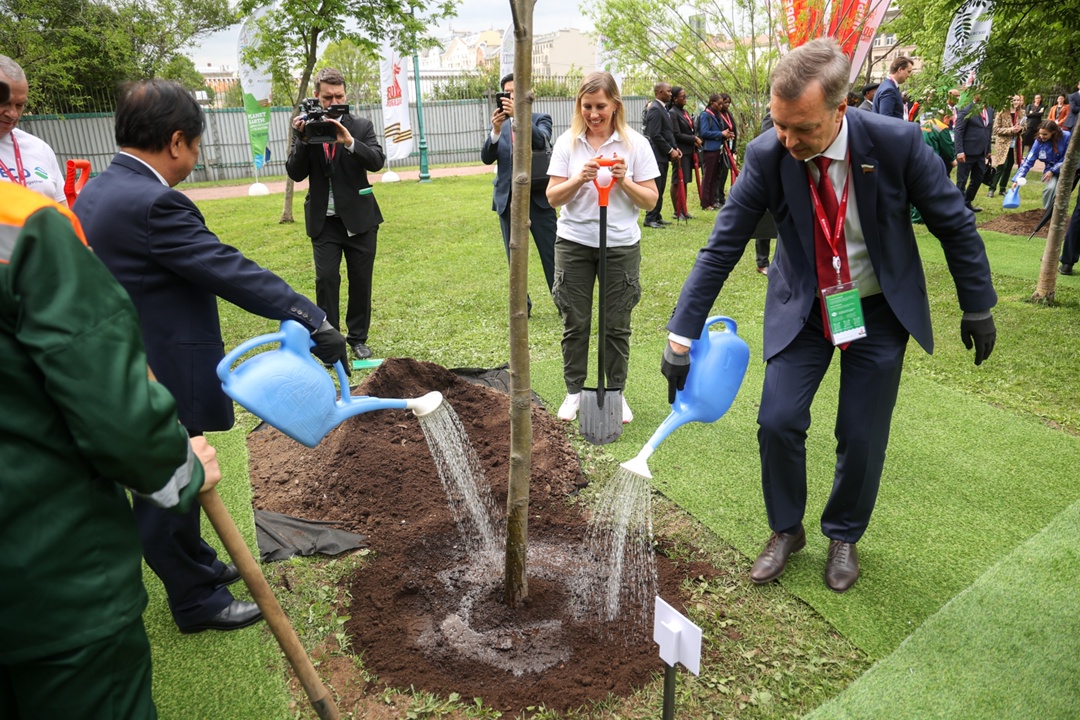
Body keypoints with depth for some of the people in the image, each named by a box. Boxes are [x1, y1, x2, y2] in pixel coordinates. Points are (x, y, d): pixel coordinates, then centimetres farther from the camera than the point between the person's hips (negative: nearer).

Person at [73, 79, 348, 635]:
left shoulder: (98, 191, 8)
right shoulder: (152, 204, -25)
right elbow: (232, 272, -28)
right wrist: (313, 320, -25)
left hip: (127, 373, 10)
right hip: (163, 379, -10)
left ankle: (194, 562, 44)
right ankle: (196, 601, 25)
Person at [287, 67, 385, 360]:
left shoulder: (361, 126, 0)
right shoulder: (305, 128, 1)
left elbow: (377, 161, -14)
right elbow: (296, 173, -5)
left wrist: (349, 142, -29)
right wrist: (302, 139, -19)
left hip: (359, 218, 0)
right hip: (324, 221, 0)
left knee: (361, 280, 6)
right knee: (326, 279, -3)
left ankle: (358, 338, 19)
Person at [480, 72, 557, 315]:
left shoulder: (540, 119, 3)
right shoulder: (499, 125, 10)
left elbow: (541, 142, -19)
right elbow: (486, 158, -4)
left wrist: (518, 115, -30)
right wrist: (496, 130, -20)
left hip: (538, 198, -3)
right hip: (508, 200, 3)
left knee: (551, 255, -1)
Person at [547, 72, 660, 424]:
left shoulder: (635, 144, -3)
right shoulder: (567, 142, 0)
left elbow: (650, 200, -2)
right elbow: (553, 197, -2)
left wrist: (624, 181, -18)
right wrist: (579, 179, -19)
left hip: (621, 246, -1)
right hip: (574, 244, 1)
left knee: (617, 325, 7)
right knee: (575, 323, 7)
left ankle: (616, 392, 23)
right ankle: (574, 391, 23)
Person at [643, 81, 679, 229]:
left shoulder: (662, 108, 17)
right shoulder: (655, 109, -14)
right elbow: (655, 135, -20)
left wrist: (674, 148, 9)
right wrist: (670, 150, -15)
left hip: (663, 155, 10)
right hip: (657, 155, -10)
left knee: (660, 188, 12)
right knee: (656, 188, -7)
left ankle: (656, 216, 19)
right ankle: (650, 219, -1)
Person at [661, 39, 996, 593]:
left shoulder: (897, 142, -22)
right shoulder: (766, 156, -20)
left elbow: (954, 224, -8)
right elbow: (722, 247, -17)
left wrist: (977, 307, 0)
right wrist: (681, 335, -21)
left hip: (881, 309, 0)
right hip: (802, 307, 1)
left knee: (863, 437, 3)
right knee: (778, 422, -7)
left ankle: (843, 536, 31)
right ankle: (786, 530, 20)